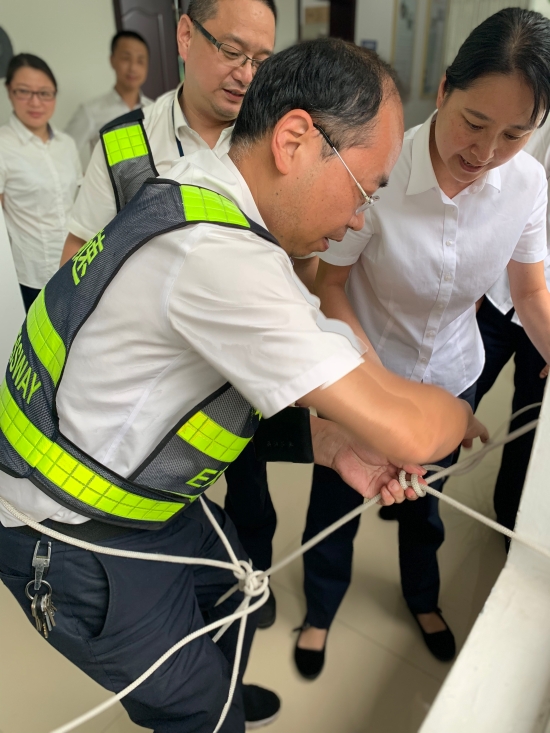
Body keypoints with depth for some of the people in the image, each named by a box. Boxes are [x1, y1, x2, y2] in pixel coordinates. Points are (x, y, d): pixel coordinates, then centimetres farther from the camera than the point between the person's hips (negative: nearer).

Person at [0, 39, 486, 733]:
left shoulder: (195, 200, -2)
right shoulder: (218, 258, -35)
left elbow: (249, 376, 5)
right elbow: (404, 429, -31)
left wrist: (338, 448, -4)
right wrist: (459, 416, -8)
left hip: (131, 489, 9)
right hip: (76, 545, -8)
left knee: (233, 594, 26)